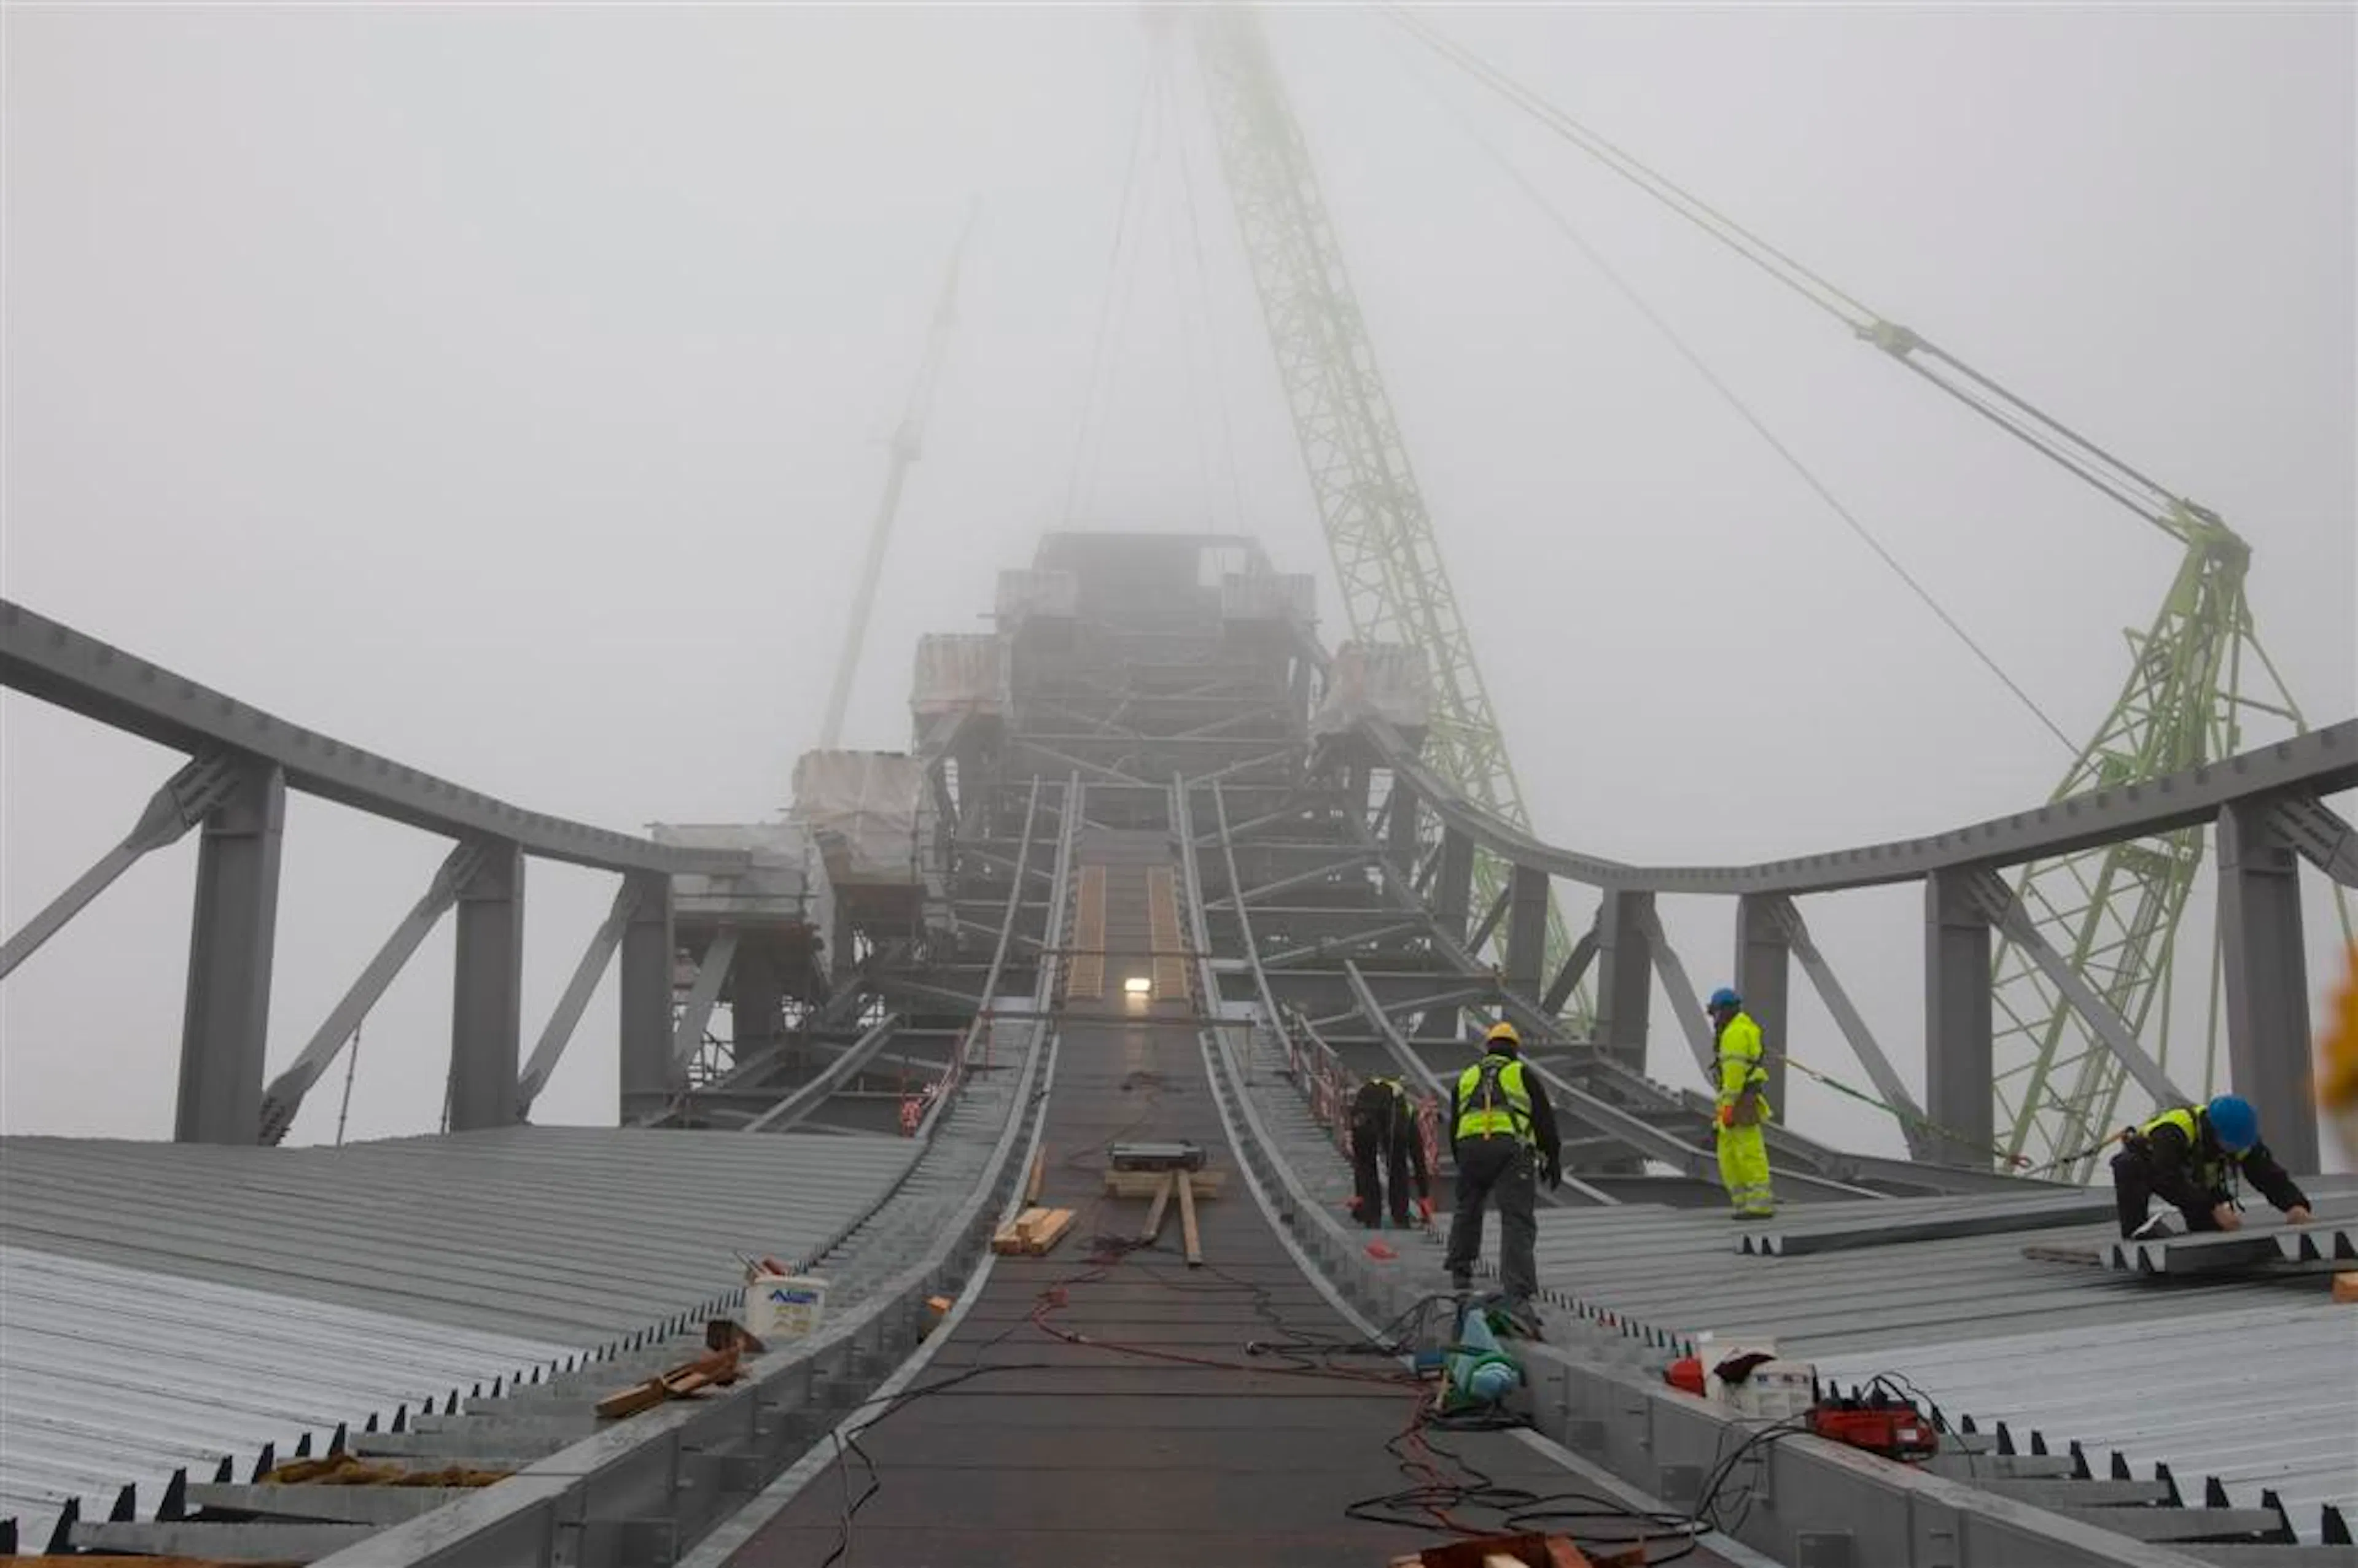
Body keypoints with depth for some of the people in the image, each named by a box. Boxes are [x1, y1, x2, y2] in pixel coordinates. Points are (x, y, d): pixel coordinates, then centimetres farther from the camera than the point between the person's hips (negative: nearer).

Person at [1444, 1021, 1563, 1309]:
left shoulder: (1467, 1077, 23)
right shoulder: (1523, 1075, 13)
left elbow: (1454, 1126, 24)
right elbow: (1545, 1120, 8)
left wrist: (1462, 1162, 33)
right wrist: (1553, 1160, 14)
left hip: (1470, 1148, 3)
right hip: (1512, 1148, -3)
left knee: (1467, 1210, 24)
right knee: (1517, 1220, -7)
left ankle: (1460, 1274, 32)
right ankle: (1518, 1294, -17)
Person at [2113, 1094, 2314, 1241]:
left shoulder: (2241, 1138, -23)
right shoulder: (2174, 1130, -41)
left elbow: (2271, 1175, -23)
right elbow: (2169, 1181, -49)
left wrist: (2295, 1204, -42)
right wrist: (2213, 1208, -55)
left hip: (2195, 1180, 5)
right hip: (2147, 1162, -5)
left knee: (2217, 1226, -15)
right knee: (2129, 1166, -40)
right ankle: (2136, 1232, -34)